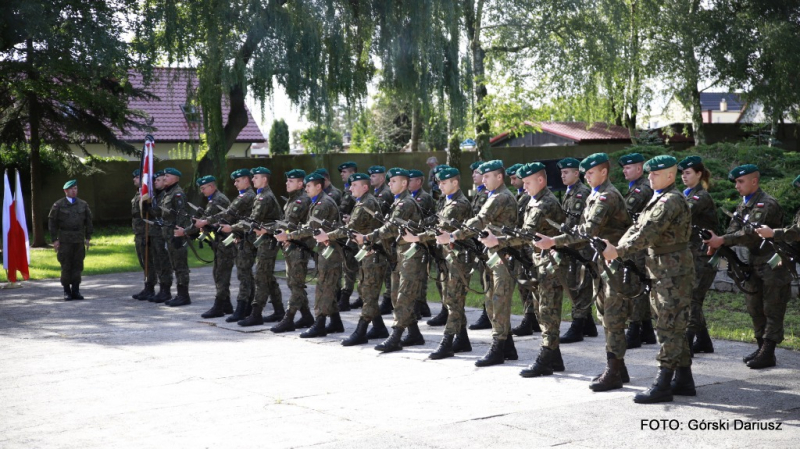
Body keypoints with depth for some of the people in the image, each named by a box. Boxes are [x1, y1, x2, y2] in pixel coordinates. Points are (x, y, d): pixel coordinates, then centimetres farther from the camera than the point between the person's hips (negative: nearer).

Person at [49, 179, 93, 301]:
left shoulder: (83, 204, 10)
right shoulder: (58, 205, 1)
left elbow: (88, 221, 15)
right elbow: (52, 222, 1)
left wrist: (88, 237, 9)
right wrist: (54, 240, -3)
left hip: (79, 240, 3)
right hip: (64, 241, -3)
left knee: (78, 266, 3)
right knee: (66, 266, -1)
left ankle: (76, 290, 10)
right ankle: (67, 291, 5)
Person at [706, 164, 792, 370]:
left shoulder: (767, 205, -17)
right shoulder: (742, 206, 11)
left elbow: (752, 233, -25)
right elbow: (733, 231, 4)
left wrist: (721, 240, -28)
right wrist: (716, 243, -16)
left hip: (772, 265, -9)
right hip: (754, 264, 9)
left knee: (772, 311, -3)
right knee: (755, 308, 14)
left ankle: (768, 353, -1)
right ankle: (762, 347, 23)